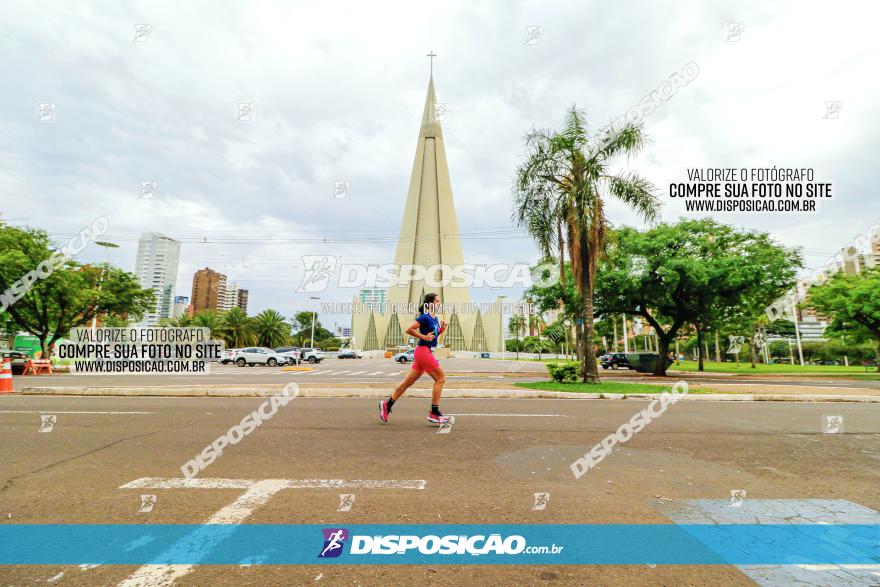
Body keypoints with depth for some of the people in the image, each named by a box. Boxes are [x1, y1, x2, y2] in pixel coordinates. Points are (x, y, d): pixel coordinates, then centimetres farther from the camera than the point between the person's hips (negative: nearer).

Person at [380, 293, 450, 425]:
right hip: (423, 351, -9)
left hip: (427, 352, 9)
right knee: (440, 378, -6)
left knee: (408, 381, 13)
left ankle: (387, 404, 22)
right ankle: (434, 413, 0)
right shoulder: (425, 317, -13)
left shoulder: (435, 319, 14)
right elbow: (409, 330, -17)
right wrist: (424, 337, -17)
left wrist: (442, 330, 6)